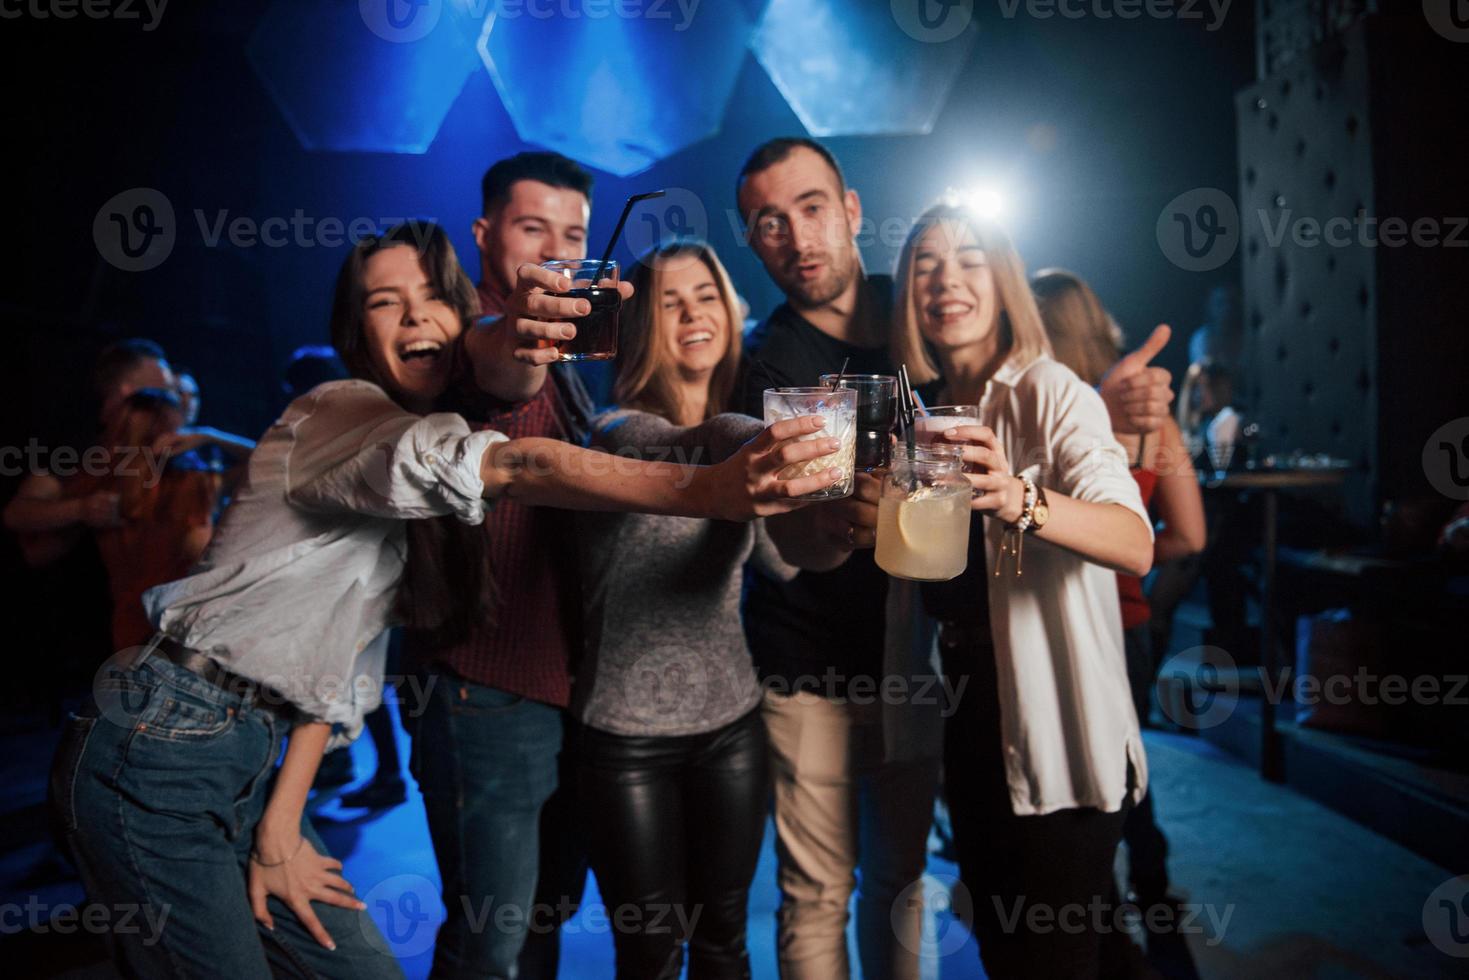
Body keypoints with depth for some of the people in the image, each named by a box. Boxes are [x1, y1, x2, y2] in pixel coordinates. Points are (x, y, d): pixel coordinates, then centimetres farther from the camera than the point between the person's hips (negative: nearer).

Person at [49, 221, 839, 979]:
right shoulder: (339, 413, -13)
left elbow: (343, 646, 9)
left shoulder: (418, 456, 13)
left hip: (250, 759, 8)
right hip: (159, 750, -8)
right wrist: (711, 491, -44)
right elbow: (521, 467, -33)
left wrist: (282, 822, 2)